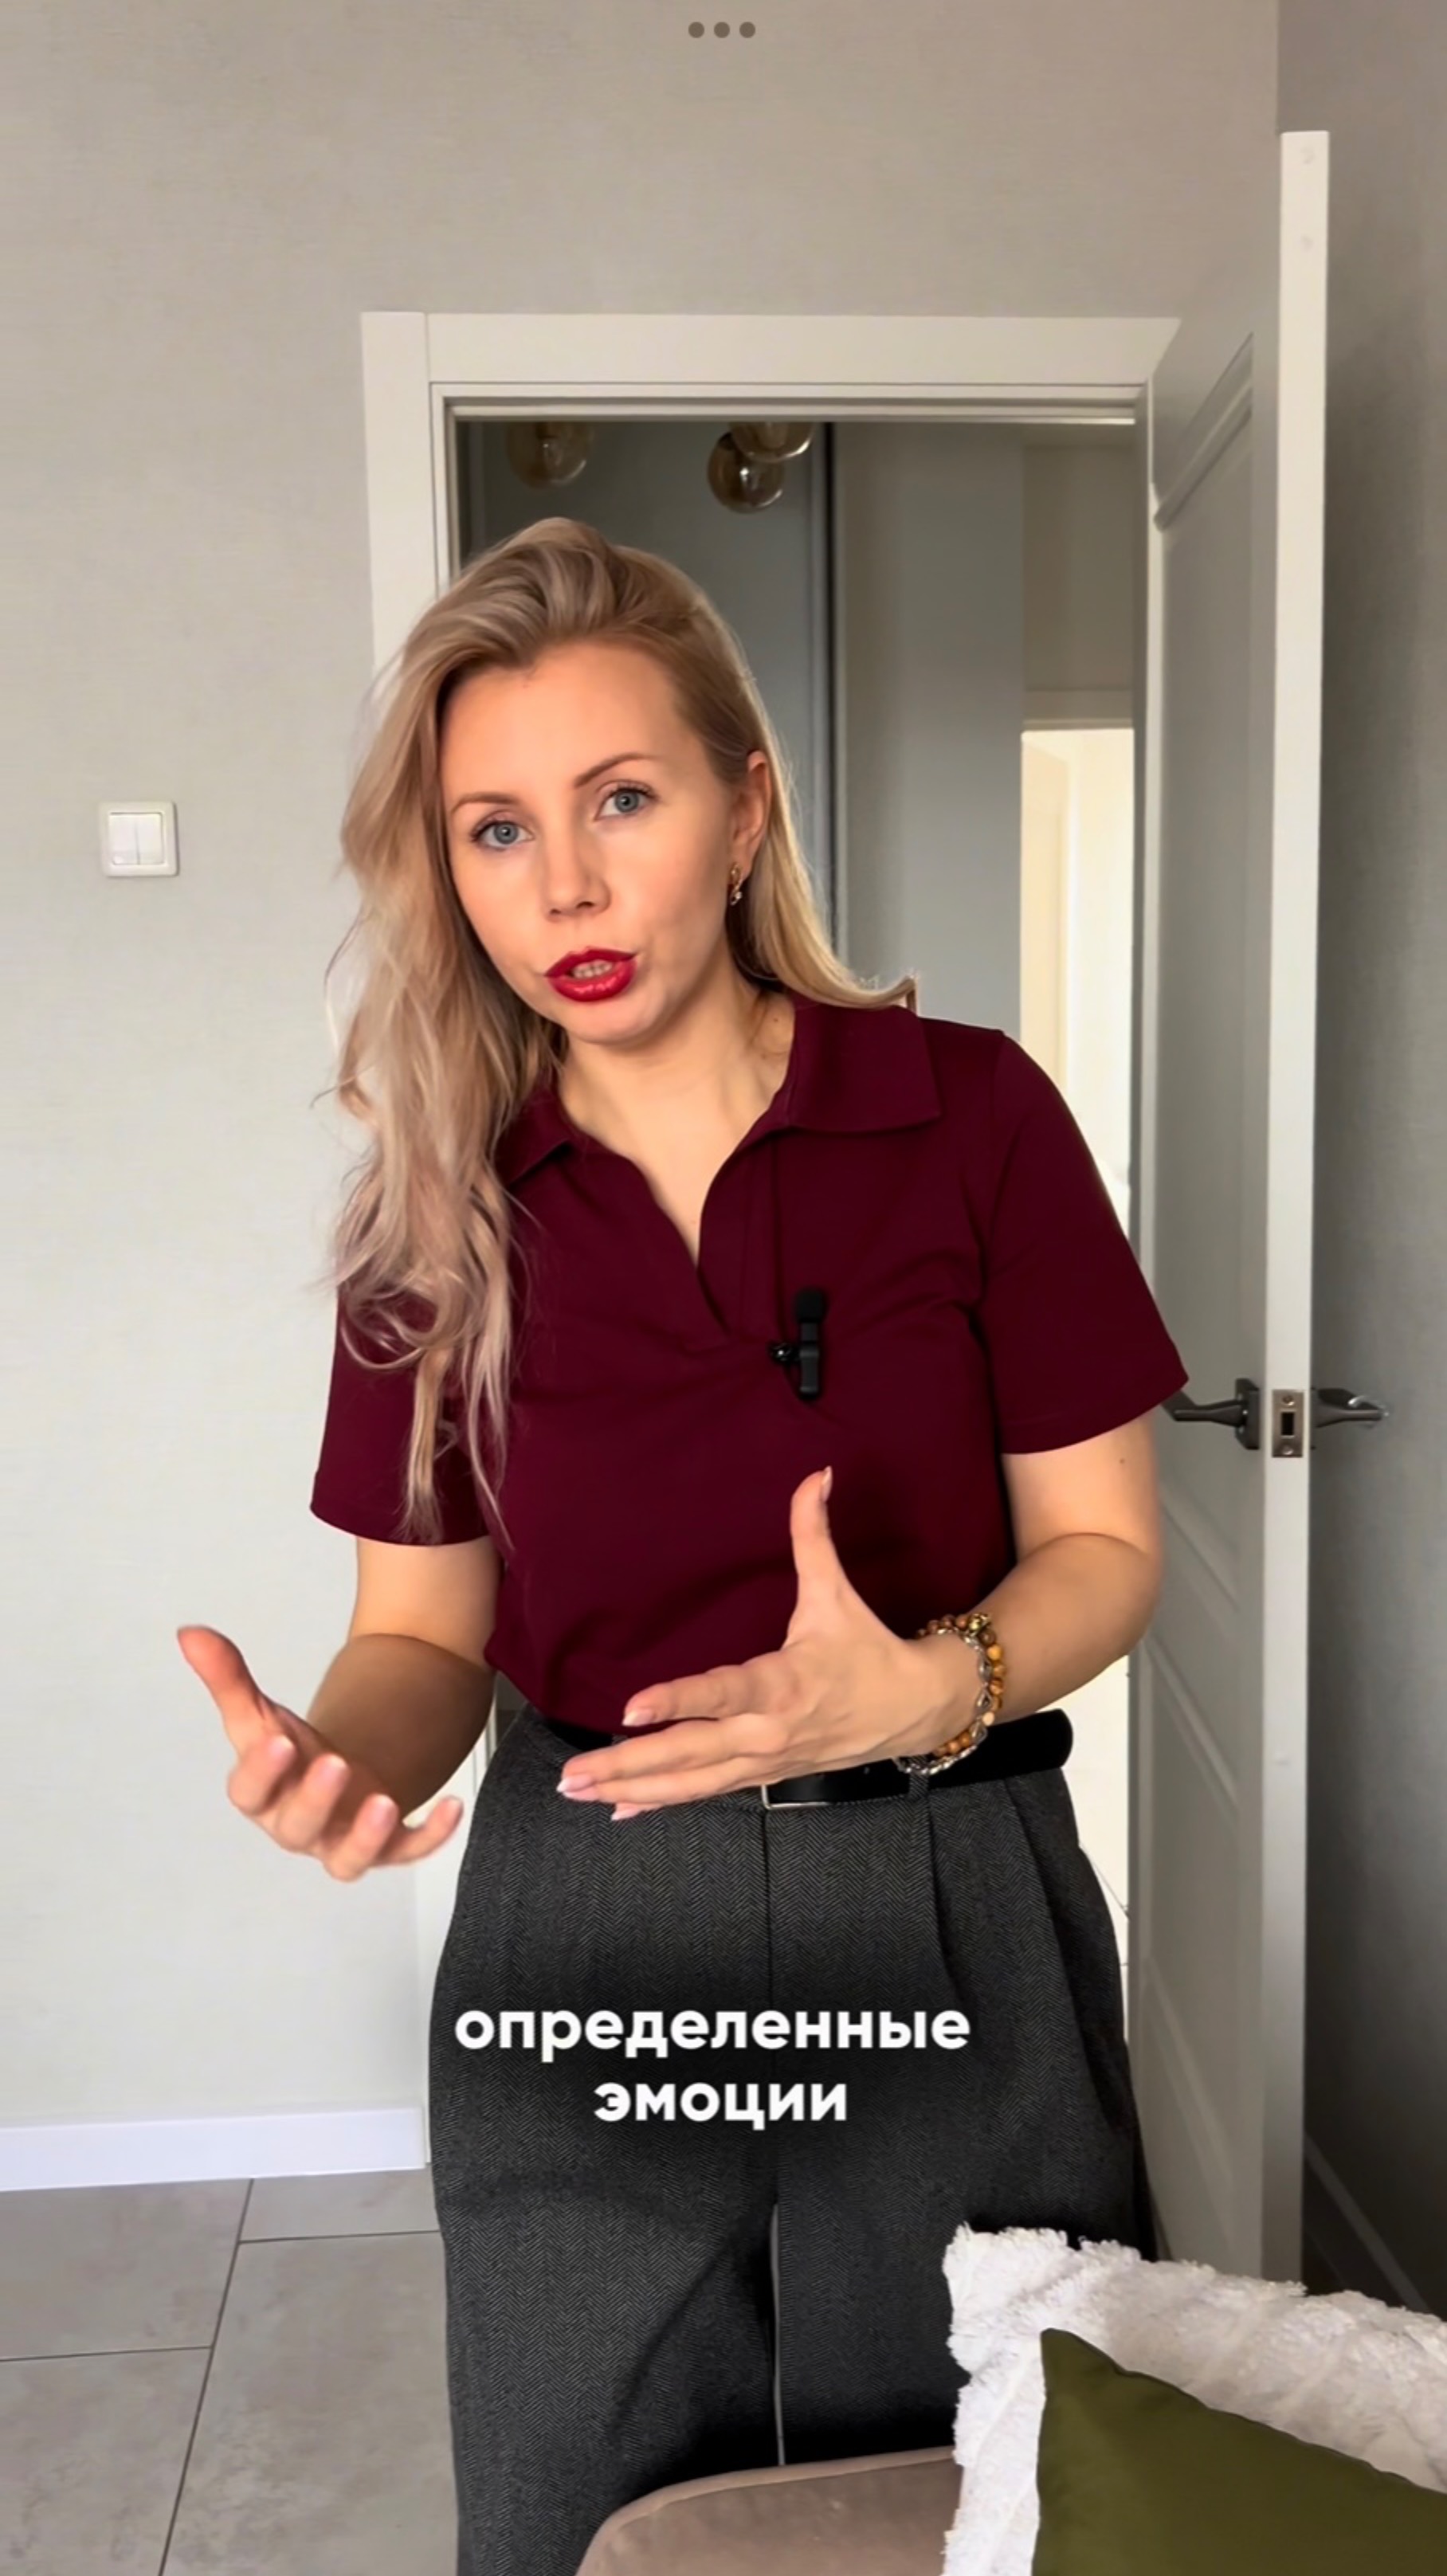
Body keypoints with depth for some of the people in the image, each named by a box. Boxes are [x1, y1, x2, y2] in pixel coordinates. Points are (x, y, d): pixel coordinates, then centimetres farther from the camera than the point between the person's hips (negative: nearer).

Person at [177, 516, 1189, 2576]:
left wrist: (935, 1690, -23)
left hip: (951, 1919, -1)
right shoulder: (443, 1207, -1)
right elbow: (427, 1630, 2)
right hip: (583, 1946, 2)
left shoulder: (967, 1114, -8)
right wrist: (338, 1753, -20)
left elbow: (1101, 1545, -4)